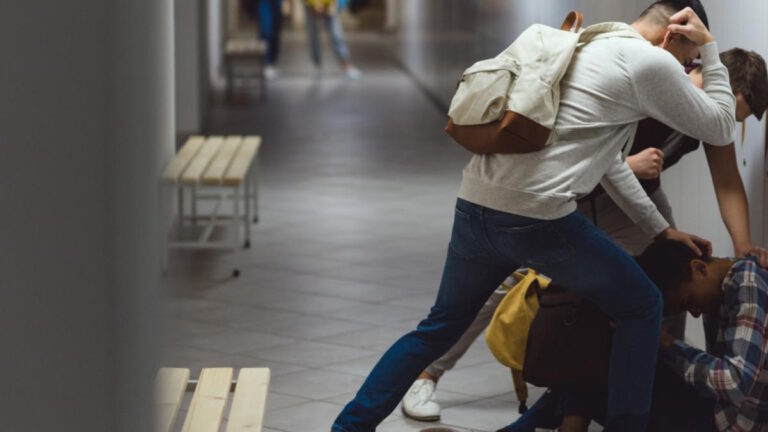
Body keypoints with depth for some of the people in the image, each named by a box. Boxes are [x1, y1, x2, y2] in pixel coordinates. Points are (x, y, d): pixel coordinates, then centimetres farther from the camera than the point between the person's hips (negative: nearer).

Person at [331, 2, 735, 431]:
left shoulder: (585, 45, 24)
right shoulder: (650, 62, -3)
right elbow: (720, 129, 8)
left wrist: (660, 227, 32)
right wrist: (710, 50, 15)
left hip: (475, 204, 8)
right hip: (539, 219, -7)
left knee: (440, 327, 23)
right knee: (641, 308, 13)